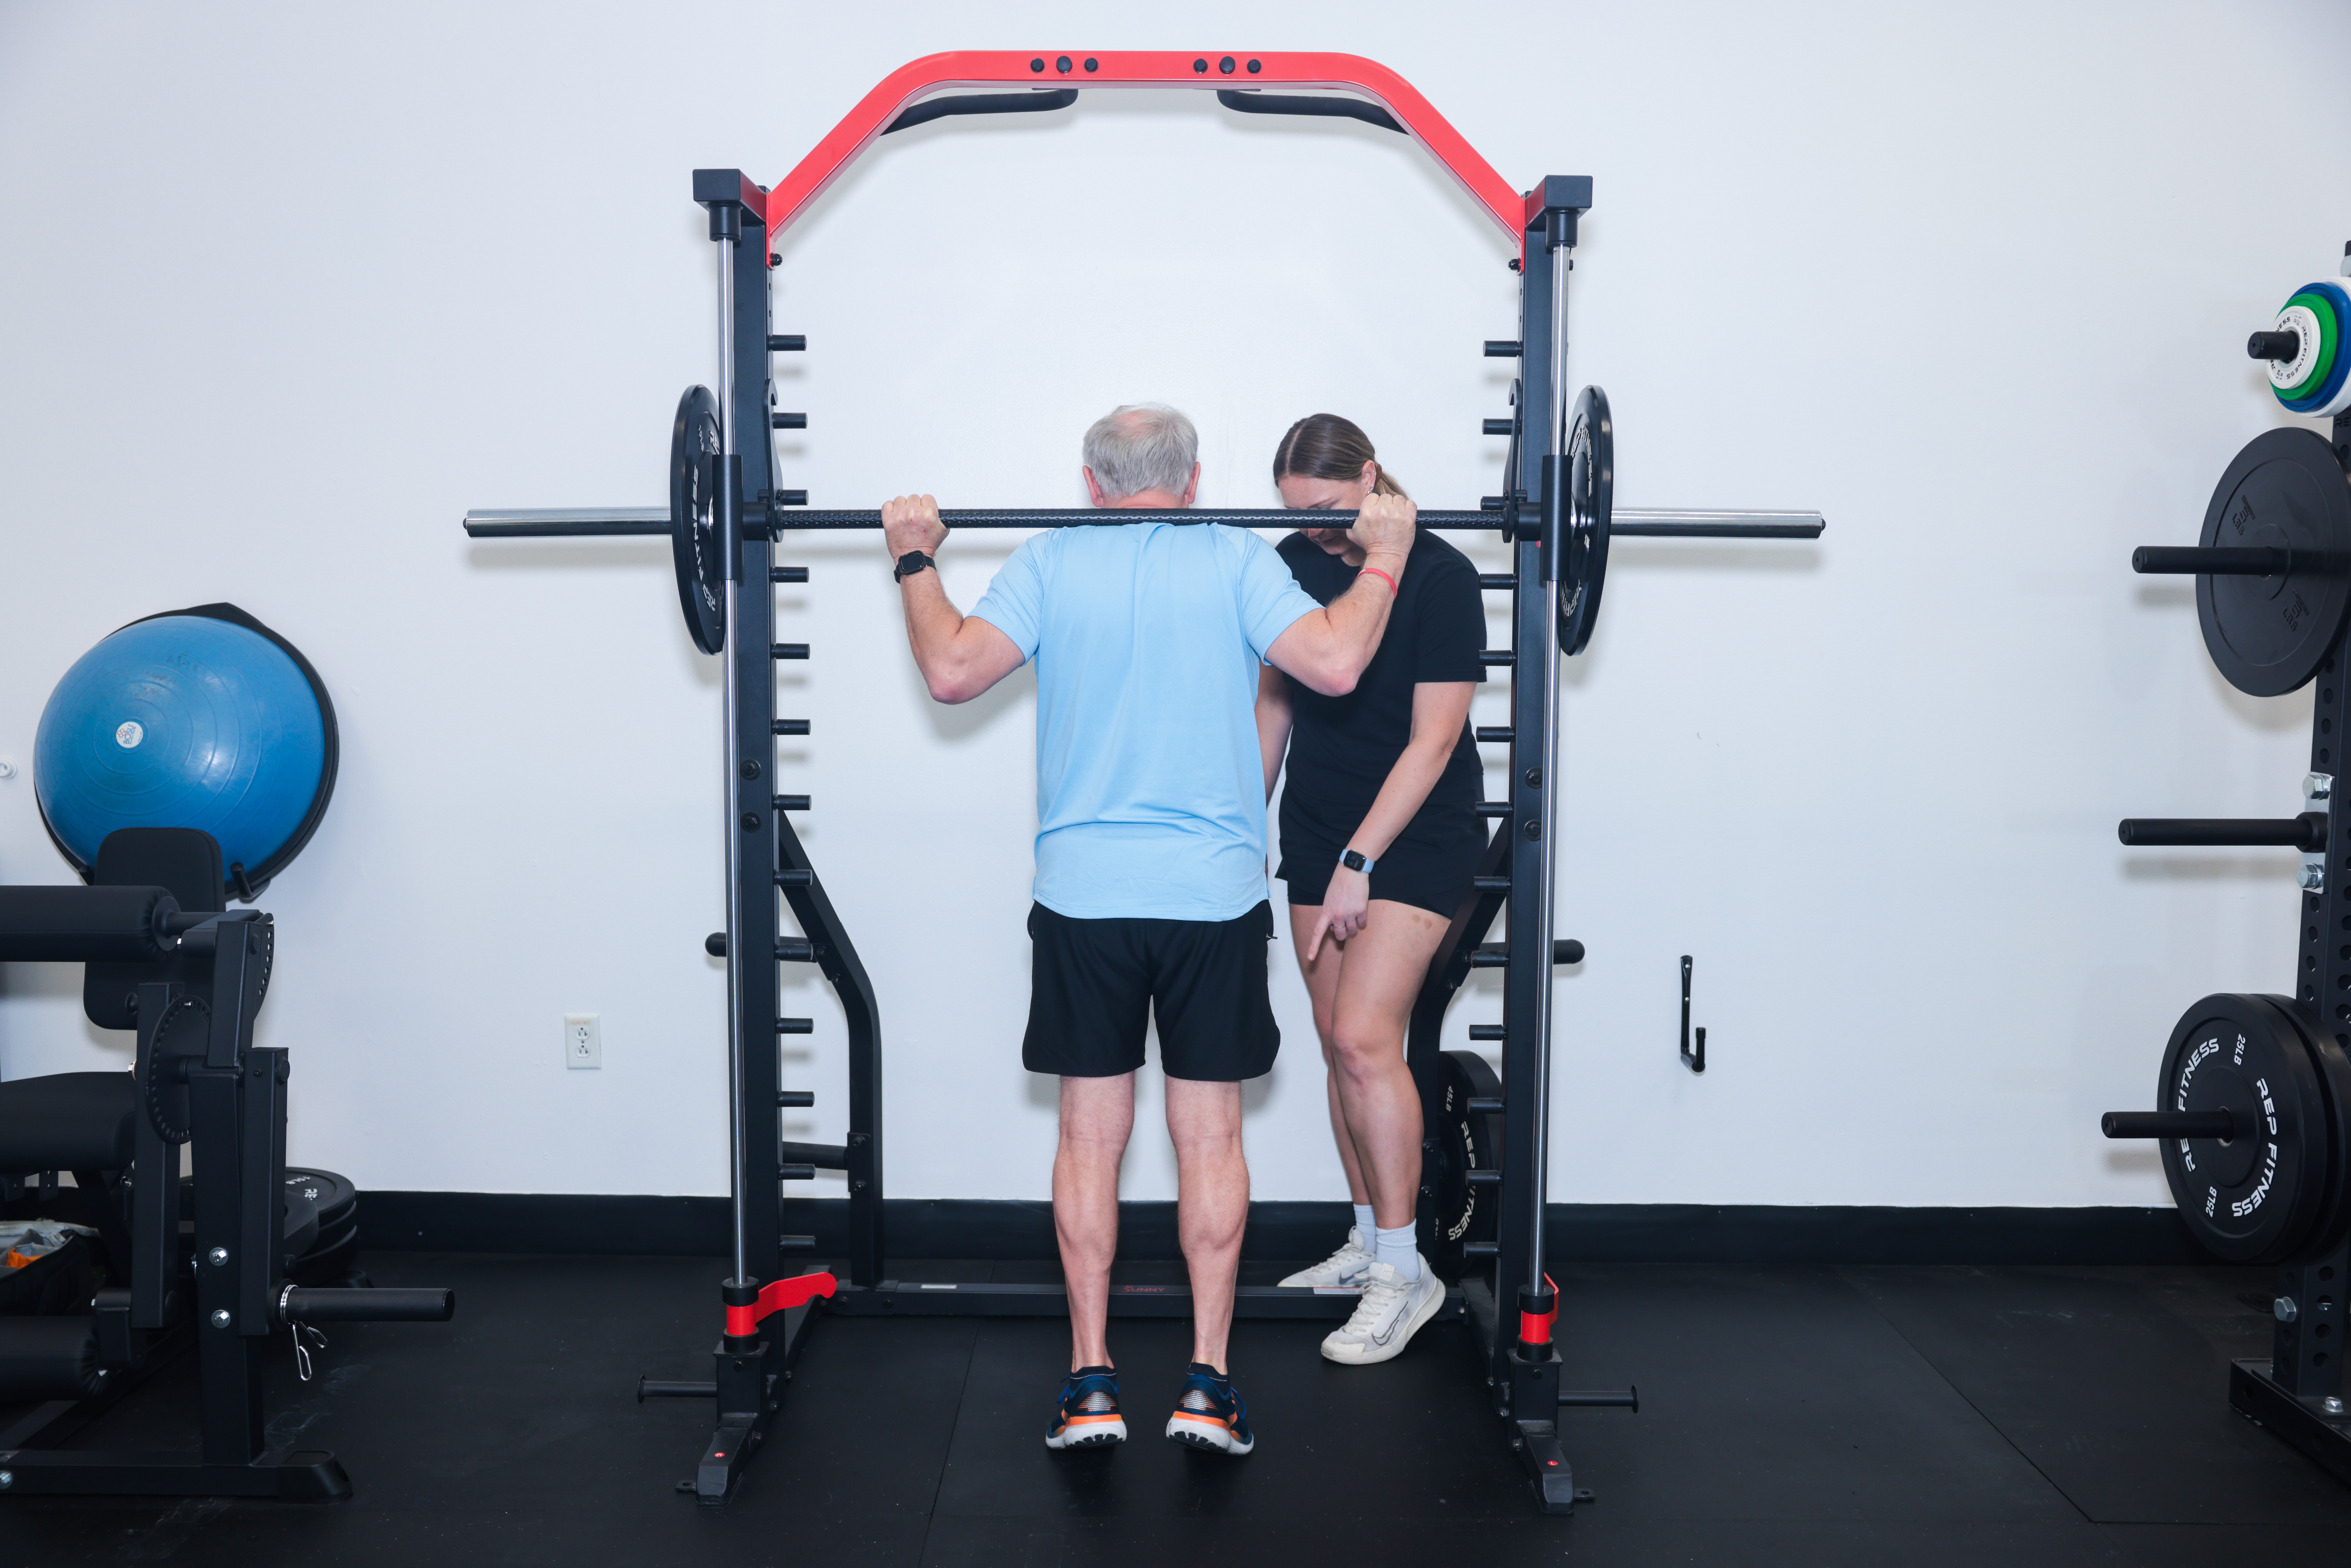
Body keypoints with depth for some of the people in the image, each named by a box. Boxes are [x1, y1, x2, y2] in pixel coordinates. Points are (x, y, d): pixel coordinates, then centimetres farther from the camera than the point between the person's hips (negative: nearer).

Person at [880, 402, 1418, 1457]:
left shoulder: (1050, 562, 2)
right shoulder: (1236, 559, 0)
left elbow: (952, 670, -7)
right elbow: (1336, 664, -11)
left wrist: (916, 562, 8)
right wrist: (1384, 564, 4)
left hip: (1083, 896, 1)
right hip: (1216, 895, 0)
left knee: (1091, 1136, 8)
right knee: (1209, 1136, 8)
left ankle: (1091, 1383, 13)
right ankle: (1207, 1385, 12)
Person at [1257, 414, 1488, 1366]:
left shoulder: (1440, 577, -13)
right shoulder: (1296, 564, 3)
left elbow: (1433, 739, -15)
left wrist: (1358, 864, -18)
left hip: (1417, 835, -6)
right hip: (1317, 829, 6)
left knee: (1363, 1037, -15)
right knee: (1340, 1044, 8)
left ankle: (1405, 1273, -4)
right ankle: (1367, 1244, 21)